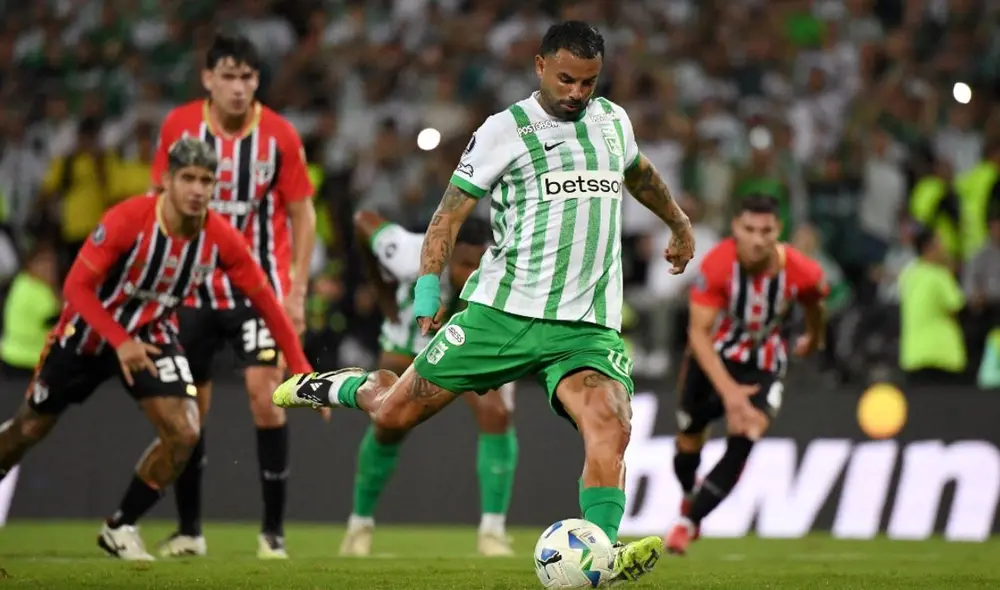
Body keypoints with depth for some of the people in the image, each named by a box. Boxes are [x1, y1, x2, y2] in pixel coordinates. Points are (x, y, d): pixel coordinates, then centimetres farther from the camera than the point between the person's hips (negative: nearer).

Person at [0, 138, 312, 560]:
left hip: (151, 335, 2)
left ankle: (120, 528, 3)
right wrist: (120, 342, -34)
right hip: (87, 333, -2)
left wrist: (301, 369, -12)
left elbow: (265, 302, -9)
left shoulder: (221, 239, -19)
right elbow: (77, 286, -24)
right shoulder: (127, 220, -29)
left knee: (184, 432, -17)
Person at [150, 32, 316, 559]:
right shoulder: (178, 126, -4)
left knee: (265, 395, -14)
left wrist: (297, 293, -6)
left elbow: (302, 214, -1)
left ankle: (274, 529, -5)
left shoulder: (280, 135, -8)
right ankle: (188, 530, 17)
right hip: (194, 287, 2)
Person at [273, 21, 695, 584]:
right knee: (395, 412, 2)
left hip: (587, 327, 2)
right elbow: (451, 212, -1)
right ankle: (339, 386, 35)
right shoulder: (504, 131, -3)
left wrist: (681, 224, 48)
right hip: (503, 310, -2)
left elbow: (641, 173, 35)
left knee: (610, 428, -26)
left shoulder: (614, 121, 13)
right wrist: (428, 287, -11)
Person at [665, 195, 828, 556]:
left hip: (763, 367, 0)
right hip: (711, 359, 0)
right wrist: (728, 389, -39)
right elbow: (698, 332, -30)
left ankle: (688, 523, -11)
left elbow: (813, 303, 3)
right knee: (689, 441, 11)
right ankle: (690, 498, 46)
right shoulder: (717, 265, -30)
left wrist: (814, 338, 25)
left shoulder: (802, 273, -23)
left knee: (742, 443, -21)